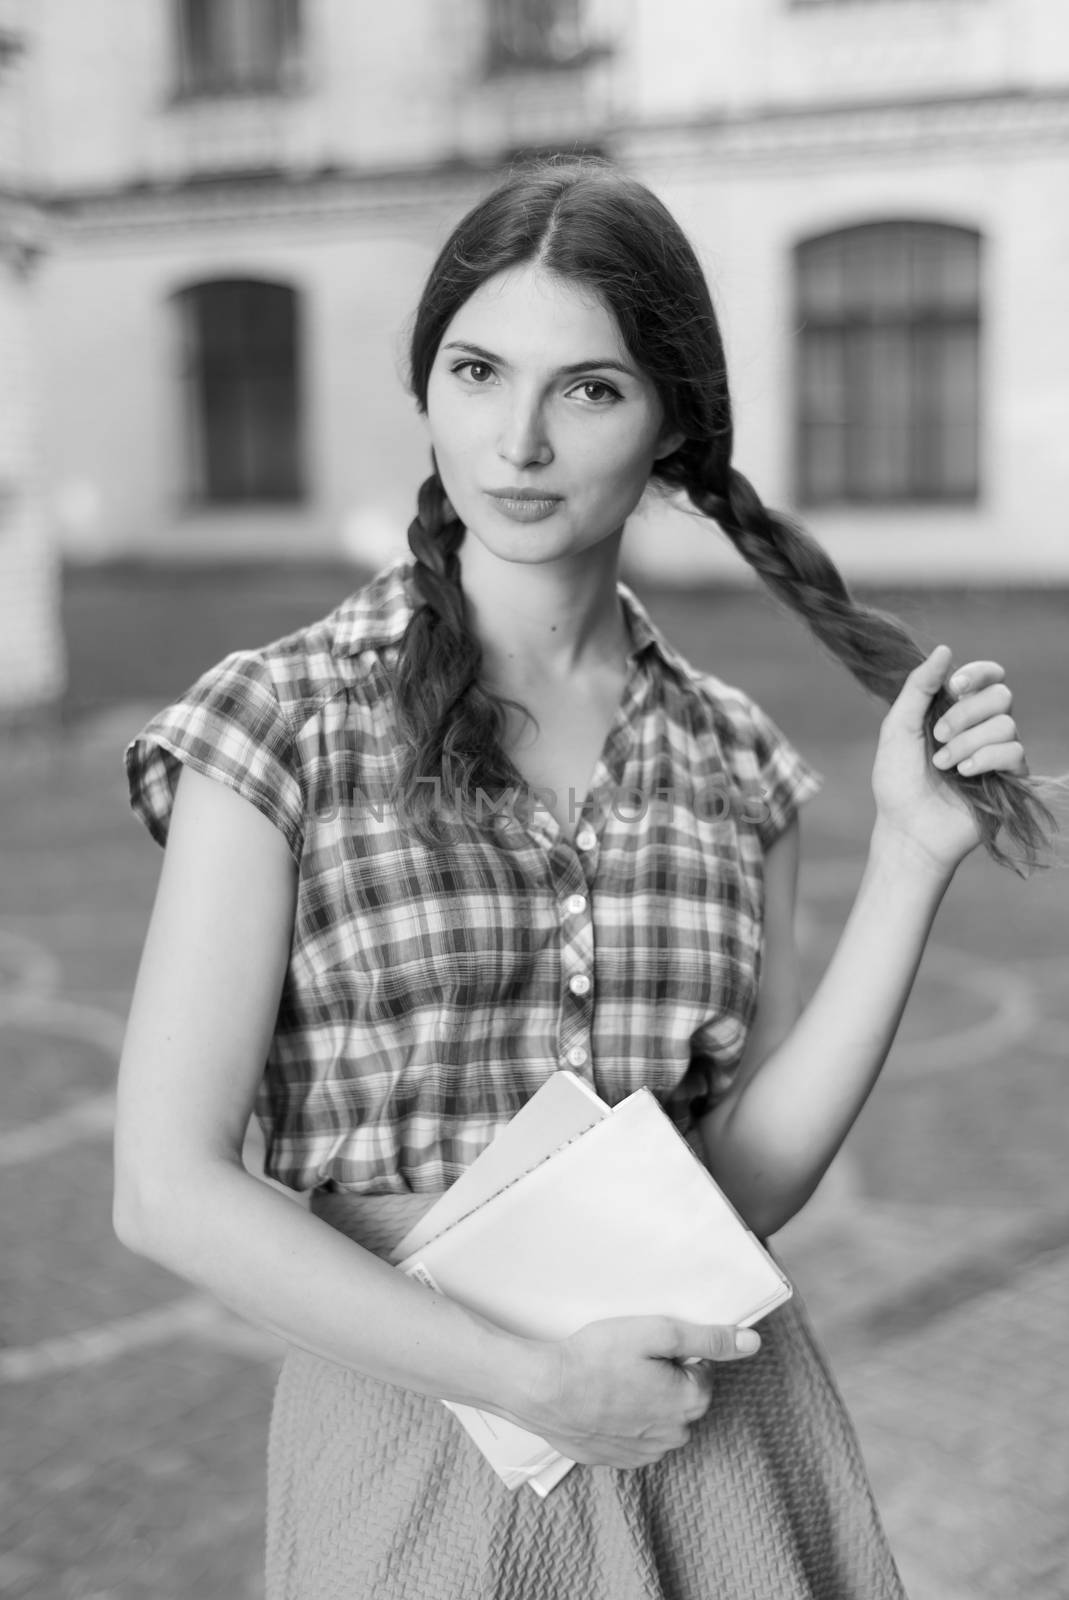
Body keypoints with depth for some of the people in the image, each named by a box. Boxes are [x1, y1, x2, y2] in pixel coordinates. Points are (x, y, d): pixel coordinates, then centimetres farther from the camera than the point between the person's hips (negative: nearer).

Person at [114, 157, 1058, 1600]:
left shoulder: (729, 761, 0)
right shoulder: (283, 722, -10)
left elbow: (746, 1181, -3)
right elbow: (170, 1188, -13)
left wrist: (913, 856, -10)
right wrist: (529, 1379, -17)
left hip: (714, 1429, 3)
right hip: (415, 1432, -3)